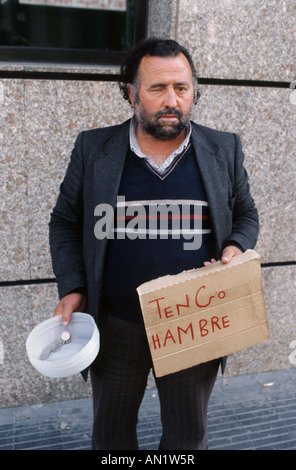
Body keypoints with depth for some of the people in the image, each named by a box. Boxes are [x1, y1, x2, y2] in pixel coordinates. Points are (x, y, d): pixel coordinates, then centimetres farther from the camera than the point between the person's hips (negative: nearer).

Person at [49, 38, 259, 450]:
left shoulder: (224, 150, 0)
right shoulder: (93, 149, -3)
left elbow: (246, 215, 11)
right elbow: (65, 222, 4)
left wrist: (236, 248, -10)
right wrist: (72, 288, -6)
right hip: (114, 325, 0)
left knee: (188, 438, 20)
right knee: (110, 432, 22)